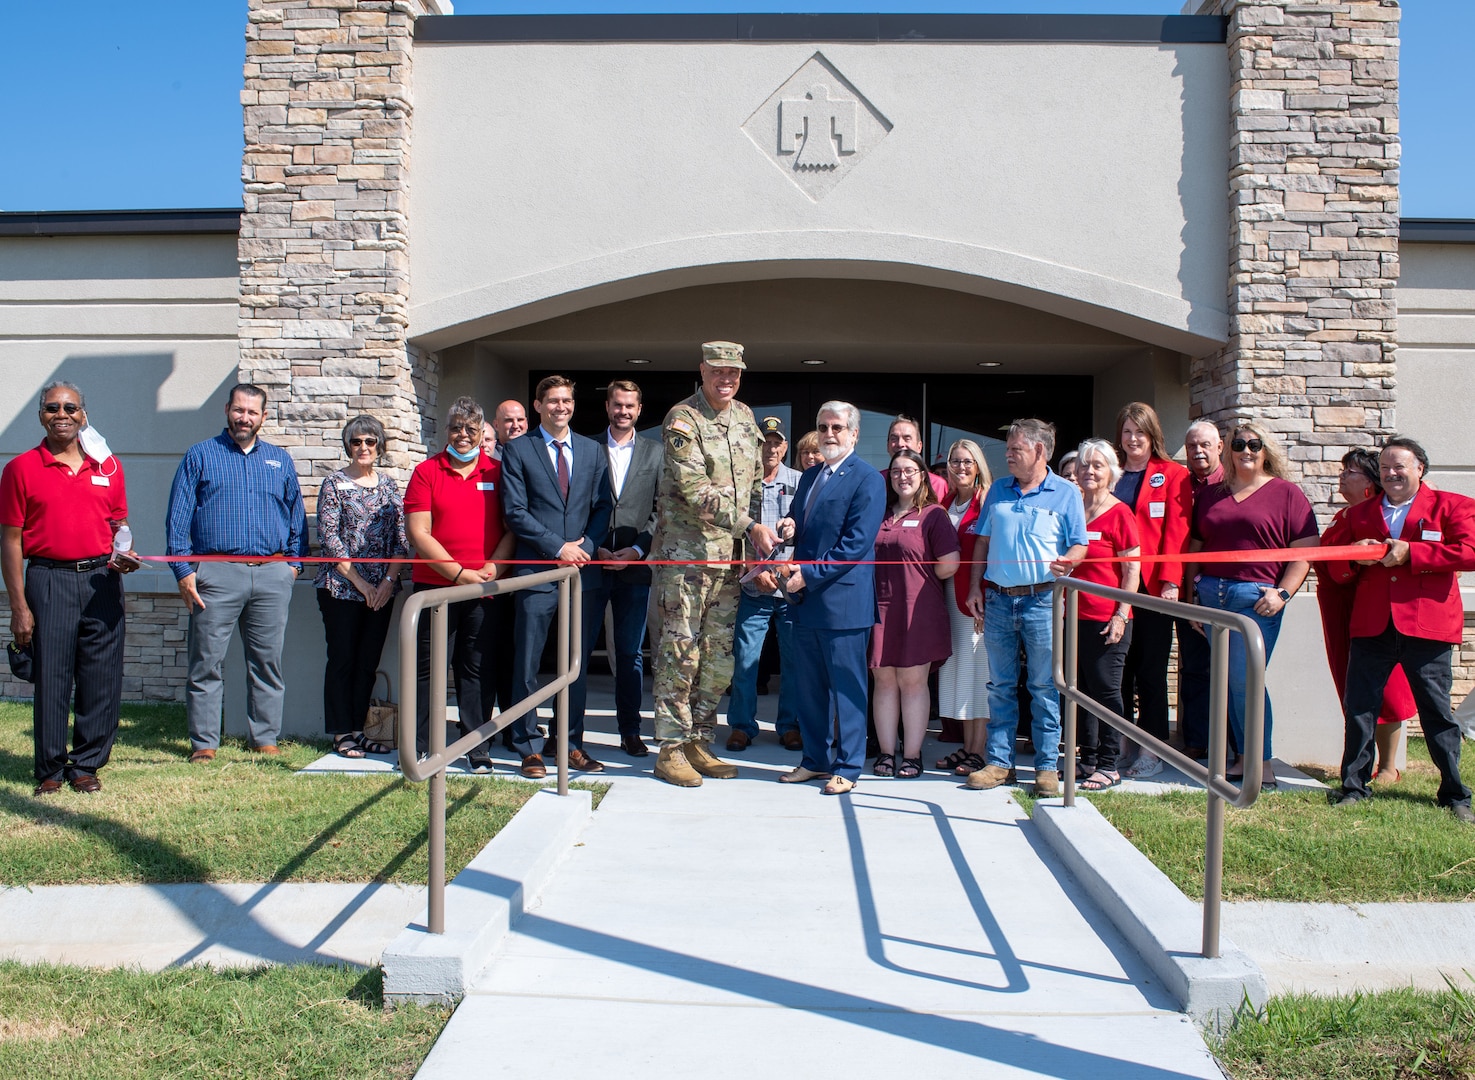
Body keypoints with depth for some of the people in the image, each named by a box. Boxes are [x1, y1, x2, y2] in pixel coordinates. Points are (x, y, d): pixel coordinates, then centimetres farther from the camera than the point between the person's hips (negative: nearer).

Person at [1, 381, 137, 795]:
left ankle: (86, 765, 15)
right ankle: (51, 770, 11)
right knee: (51, 677, -1)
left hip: (102, 579, 3)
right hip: (48, 579, -2)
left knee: (102, 679, 3)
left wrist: (126, 554, -5)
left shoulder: (108, 466, 11)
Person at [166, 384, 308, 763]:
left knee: (267, 662, 5)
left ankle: (265, 738, 13)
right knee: (207, 663, -1)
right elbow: (178, 518, 3)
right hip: (216, 574, -2)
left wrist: (294, 563, 6)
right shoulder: (200, 456, 8)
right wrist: (183, 571, -6)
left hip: (271, 575, 3)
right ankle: (204, 742, 6)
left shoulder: (280, 460, 16)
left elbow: (296, 516, 18)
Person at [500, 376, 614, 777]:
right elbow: (515, 511, -5)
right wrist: (558, 547, -11)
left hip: (582, 569, 4)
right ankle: (525, 748, 9)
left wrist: (586, 547, -6)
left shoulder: (593, 451, 14)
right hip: (536, 570, -3)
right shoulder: (517, 450, 3)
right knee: (526, 664, -1)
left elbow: (603, 507, 10)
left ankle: (569, 742, 19)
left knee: (577, 663, 9)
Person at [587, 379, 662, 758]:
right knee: (579, 649, 1)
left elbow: (663, 509, 4)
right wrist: (594, 548, -7)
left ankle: (630, 731, 17)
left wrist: (638, 548, -8)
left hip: (635, 566, 1)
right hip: (591, 562, -1)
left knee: (630, 652, 8)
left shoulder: (655, 452, 8)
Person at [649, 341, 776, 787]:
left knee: (719, 654, 8)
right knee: (680, 650, -3)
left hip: (731, 554, 7)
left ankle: (698, 743, 18)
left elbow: (754, 482, 19)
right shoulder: (682, 419, -9)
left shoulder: (745, 417, 13)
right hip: (685, 552, -6)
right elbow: (694, 489, -18)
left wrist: (758, 541, 10)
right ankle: (671, 749, 6)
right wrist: (750, 526, -20)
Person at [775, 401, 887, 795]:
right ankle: (815, 759, 26)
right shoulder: (810, 476, 16)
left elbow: (856, 544, -16)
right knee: (810, 685, 14)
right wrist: (789, 528, -1)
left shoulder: (867, 480, -9)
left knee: (847, 686, 1)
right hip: (807, 599, 8)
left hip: (843, 599, -8)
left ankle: (847, 767, 10)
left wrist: (809, 574, -18)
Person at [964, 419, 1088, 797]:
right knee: (1000, 686, 8)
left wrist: (1067, 561, -23)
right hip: (998, 599, 4)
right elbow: (983, 541, 15)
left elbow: (1079, 545, -1)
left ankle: (1048, 766, 7)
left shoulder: (1066, 493, 1)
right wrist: (974, 587, 7)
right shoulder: (998, 490, 13)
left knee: (1044, 687, 0)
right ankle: (999, 762, 15)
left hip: (1042, 599, -4)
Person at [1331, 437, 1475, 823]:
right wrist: (1355, 560, -6)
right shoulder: (1359, 514, 17)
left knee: (1437, 712, 4)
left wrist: (1410, 553, -14)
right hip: (1372, 627, 3)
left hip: (1427, 628, -3)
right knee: (1358, 708, 2)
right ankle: (1354, 787, 14)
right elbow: (1337, 571, 17)